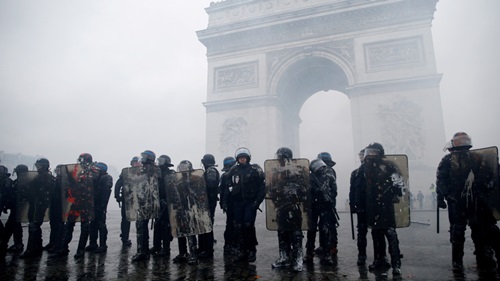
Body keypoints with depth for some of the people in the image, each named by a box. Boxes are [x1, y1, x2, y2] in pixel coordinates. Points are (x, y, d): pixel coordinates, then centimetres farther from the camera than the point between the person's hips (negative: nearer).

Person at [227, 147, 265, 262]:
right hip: (238, 202, 4)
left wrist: (257, 201, -13)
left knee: (248, 225, -11)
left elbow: (262, 187, -6)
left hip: (250, 202, -4)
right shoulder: (233, 171, 8)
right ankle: (243, 251, 15)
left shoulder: (255, 170, -3)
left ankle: (252, 250, 5)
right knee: (239, 227, 4)